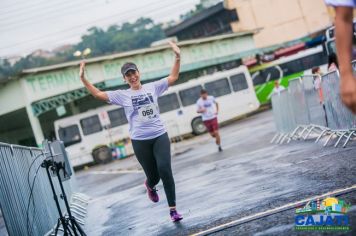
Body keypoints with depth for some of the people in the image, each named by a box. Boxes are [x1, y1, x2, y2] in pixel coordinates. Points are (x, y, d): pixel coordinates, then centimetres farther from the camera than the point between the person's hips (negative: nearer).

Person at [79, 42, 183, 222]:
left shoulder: (152, 87, 7)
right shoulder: (122, 95, 3)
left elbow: (173, 77, 10)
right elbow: (98, 94, -1)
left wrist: (177, 57, 1)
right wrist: (82, 78, -8)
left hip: (160, 136, 0)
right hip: (140, 141, 0)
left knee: (165, 170, -15)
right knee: (152, 175, 5)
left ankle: (173, 209, -5)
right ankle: (150, 185, 46)